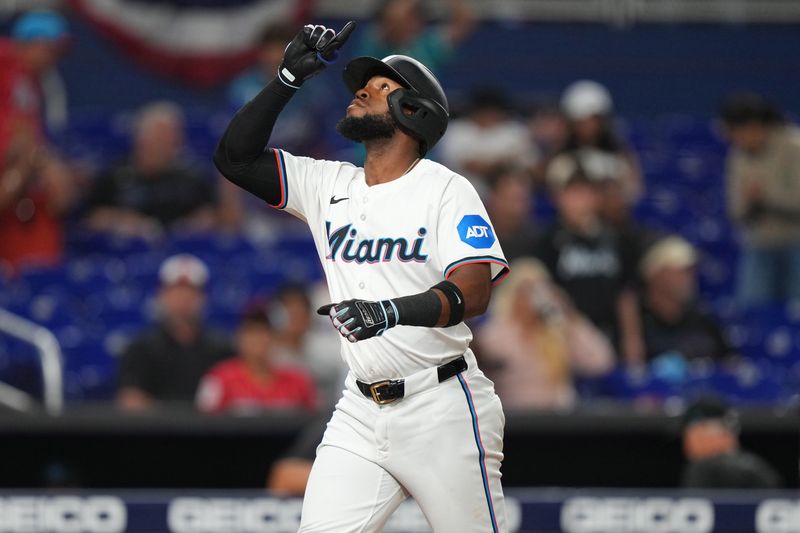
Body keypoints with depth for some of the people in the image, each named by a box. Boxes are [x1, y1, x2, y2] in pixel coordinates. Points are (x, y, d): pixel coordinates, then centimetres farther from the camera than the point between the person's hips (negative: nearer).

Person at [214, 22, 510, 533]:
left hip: (442, 410, -5)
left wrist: (396, 310, -38)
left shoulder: (445, 188, -6)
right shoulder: (329, 185, 12)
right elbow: (234, 157, 8)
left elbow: (473, 292, -19)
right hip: (360, 414, 5)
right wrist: (289, 77, 0)